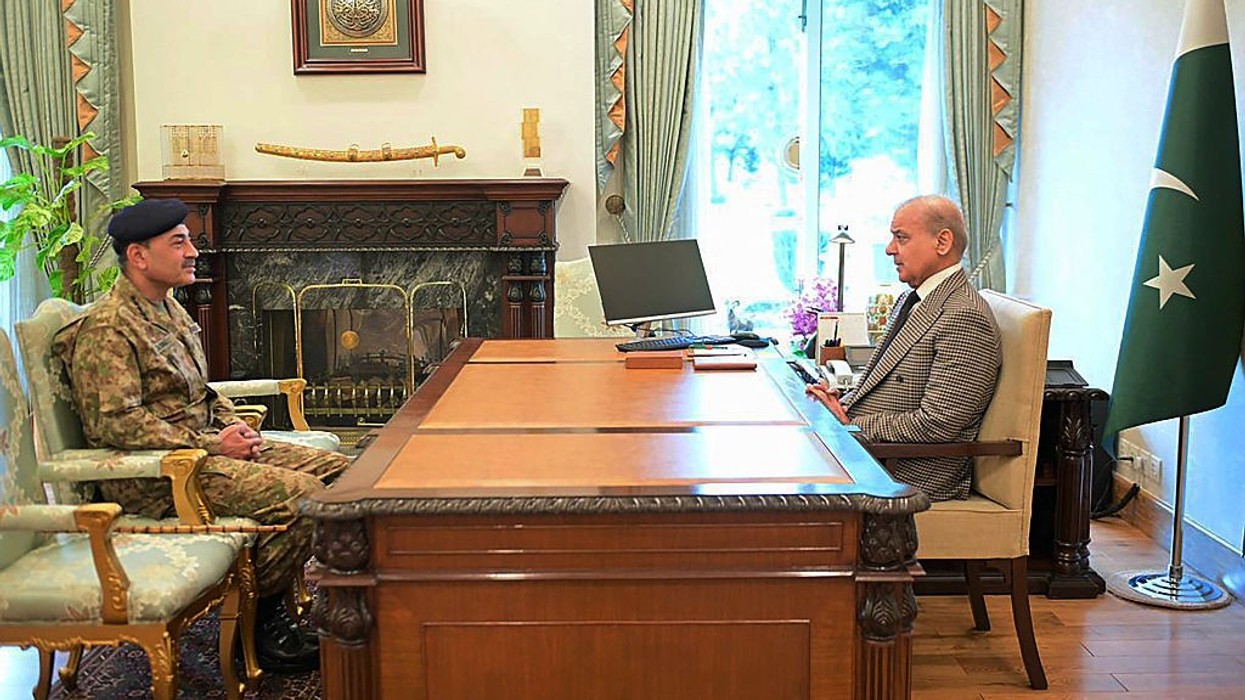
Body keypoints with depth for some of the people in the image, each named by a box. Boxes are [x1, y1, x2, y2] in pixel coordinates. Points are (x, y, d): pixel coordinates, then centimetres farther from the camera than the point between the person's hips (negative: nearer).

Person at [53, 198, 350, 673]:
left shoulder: (170, 312, 17)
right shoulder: (107, 329, -14)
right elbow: (115, 423, -23)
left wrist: (234, 426, 6)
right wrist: (211, 445, -20)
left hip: (208, 447, 10)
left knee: (338, 471, 0)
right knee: (301, 495, -26)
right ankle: (258, 621, -6)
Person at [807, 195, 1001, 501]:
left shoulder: (965, 317, -16)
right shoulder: (910, 300, 17)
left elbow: (937, 425, -21)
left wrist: (853, 425, -14)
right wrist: (842, 405, 1)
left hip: (913, 475, -9)